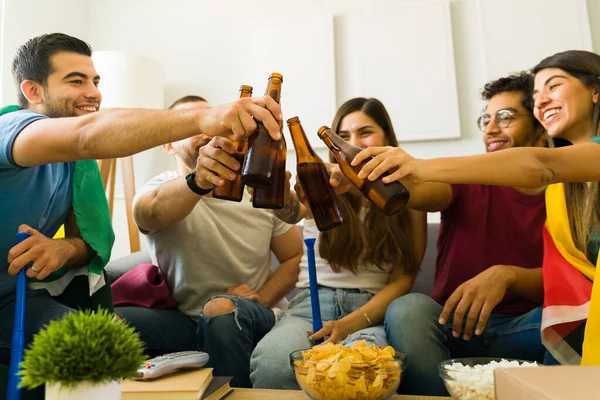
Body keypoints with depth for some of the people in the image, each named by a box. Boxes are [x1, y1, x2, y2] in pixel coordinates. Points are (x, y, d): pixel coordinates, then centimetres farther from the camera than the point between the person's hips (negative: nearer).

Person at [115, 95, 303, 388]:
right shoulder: (160, 189, -6)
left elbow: (295, 257, 6)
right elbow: (148, 212, -33)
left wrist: (263, 297, -12)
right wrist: (197, 180, -53)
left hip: (248, 320, 1)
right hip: (183, 322, 0)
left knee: (222, 309, -34)